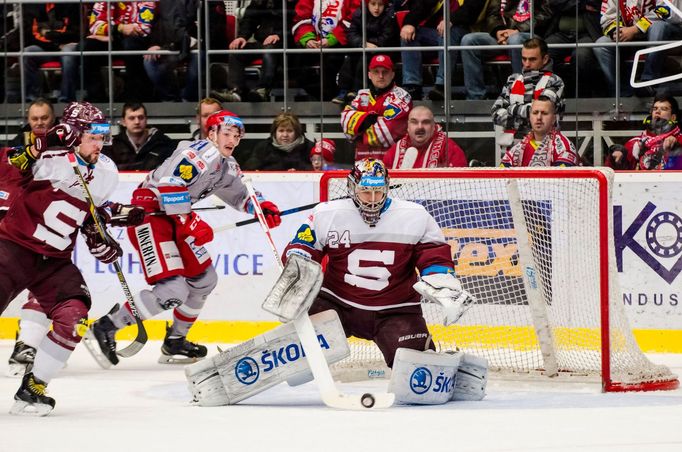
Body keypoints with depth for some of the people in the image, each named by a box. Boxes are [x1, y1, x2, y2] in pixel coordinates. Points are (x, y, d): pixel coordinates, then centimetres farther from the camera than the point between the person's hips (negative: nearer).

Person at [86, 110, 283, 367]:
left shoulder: (226, 165, 15)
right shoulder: (202, 153, -16)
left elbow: (239, 195, 27)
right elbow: (169, 185, -25)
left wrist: (262, 207, 8)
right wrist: (190, 223, -25)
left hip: (174, 219, 11)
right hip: (149, 213, -11)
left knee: (204, 279, 18)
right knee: (173, 291, -21)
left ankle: (175, 341, 30)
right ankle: (105, 328, -15)